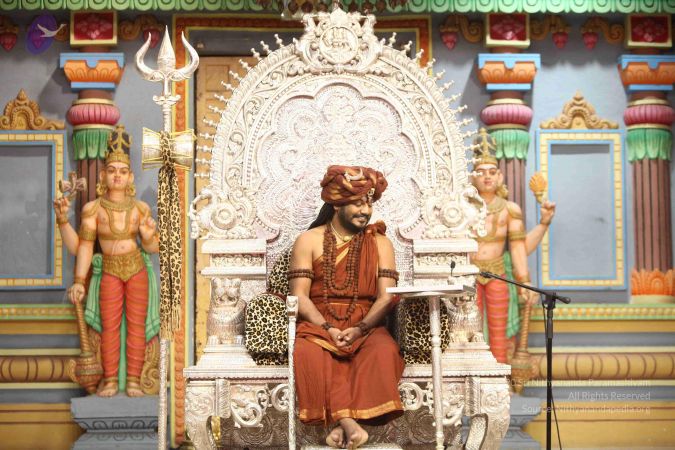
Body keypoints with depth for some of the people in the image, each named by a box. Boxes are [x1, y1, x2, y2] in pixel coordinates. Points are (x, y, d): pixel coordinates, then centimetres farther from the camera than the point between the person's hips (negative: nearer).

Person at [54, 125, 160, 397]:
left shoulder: (140, 208, -2)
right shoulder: (93, 209, -7)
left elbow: (153, 248, 3)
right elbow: (83, 247, -5)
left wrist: (149, 235, -17)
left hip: (137, 270, 1)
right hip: (110, 273, -1)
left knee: (136, 324, -2)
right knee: (110, 326, -8)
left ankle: (133, 381, 2)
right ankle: (110, 381, -2)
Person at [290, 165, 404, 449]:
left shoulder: (380, 243, 12)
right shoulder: (309, 241, 8)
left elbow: (386, 296, 1)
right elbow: (300, 295, -1)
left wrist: (359, 329, -17)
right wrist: (328, 329, -17)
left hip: (366, 325, 1)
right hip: (318, 324, -1)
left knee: (383, 350, -33)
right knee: (307, 353, -35)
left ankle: (344, 423, -37)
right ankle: (348, 423, -41)